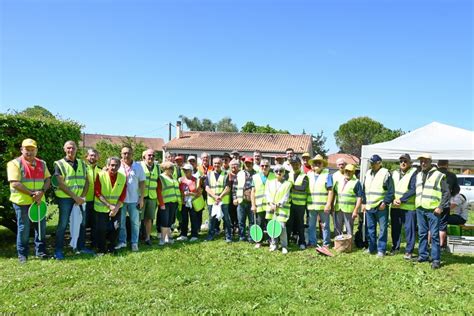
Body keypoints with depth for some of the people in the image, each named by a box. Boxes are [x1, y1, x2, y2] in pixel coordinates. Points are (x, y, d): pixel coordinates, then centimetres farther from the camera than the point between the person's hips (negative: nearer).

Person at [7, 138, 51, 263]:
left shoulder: (42, 164, 10)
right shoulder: (15, 163, -8)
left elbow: (48, 179, 7)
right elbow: (15, 184, -16)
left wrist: (42, 192, -12)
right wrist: (32, 193, -20)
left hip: (39, 201, 5)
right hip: (22, 202, -5)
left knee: (41, 227, 9)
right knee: (23, 228, 4)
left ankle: (40, 251, 22)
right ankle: (22, 254, 17)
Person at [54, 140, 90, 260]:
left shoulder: (82, 163, 11)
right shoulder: (59, 164, -3)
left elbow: (86, 182, 9)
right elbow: (60, 184, -10)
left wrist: (82, 196, -5)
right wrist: (75, 197, -15)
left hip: (80, 199, 5)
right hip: (65, 198, -5)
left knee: (82, 223, 10)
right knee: (63, 224, 0)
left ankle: (81, 247, 23)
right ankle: (58, 250, 10)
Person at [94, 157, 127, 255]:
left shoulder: (123, 177, -5)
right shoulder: (100, 175, -13)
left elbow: (123, 194, -2)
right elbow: (97, 193, -14)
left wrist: (116, 207, -13)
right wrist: (109, 205, -19)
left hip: (116, 208, 2)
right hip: (101, 208, -2)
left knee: (115, 228, 1)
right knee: (101, 229, 0)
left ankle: (111, 248, 21)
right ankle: (101, 249, 20)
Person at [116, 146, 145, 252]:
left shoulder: (138, 166, 1)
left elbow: (142, 183, 3)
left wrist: (142, 198, -2)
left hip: (134, 199, 0)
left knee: (135, 222, 5)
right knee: (121, 222, 9)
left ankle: (134, 243, 15)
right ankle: (122, 241, 21)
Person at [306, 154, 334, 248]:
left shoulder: (327, 175, -3)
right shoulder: (309, 174, 11)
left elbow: (330, 191, -7)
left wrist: (328, 204, -14)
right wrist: (307, 202, 6)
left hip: (323, 206, -4)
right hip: (311, 205, 4)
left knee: (325, 225, 5)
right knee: (311, 225, 11)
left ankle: (326, 243, 16)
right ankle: (312, 242, 22)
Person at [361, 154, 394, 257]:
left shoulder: (385, 173, -6)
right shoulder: (368, 173, 14)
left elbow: (390, 191, -8)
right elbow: (364, 189, 19)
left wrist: (385, 202, -14)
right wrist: (364, 202, 14)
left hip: (381, 207, -6)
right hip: (369, 206, 6)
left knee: (382, 229, -1)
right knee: (370, 228, 13)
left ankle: (381, 250, 7)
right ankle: (371, 248, 23)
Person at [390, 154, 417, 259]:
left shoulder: (414, 173, -5)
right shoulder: (395, 173, 13)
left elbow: (413, 190, -13)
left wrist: (401, 200, -15)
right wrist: (393, 199, -8)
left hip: (409, 207, -5)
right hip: (395, 206, 5)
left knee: (409, 229, -1)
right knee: (395, 228, 12)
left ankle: (409, 251, 8)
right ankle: (395, 247, 25)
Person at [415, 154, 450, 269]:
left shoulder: (439, 175, -5)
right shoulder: (418, 175, 14)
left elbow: (446, 192, -5)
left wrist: (440, 207, -11)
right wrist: (416, 205, 13)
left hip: (433, 210, -6)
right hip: (420, 210, 6)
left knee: (434, 235, -3)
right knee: (422, 234, 12)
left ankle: (436, 259, 2)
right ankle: (422, 255, 21)